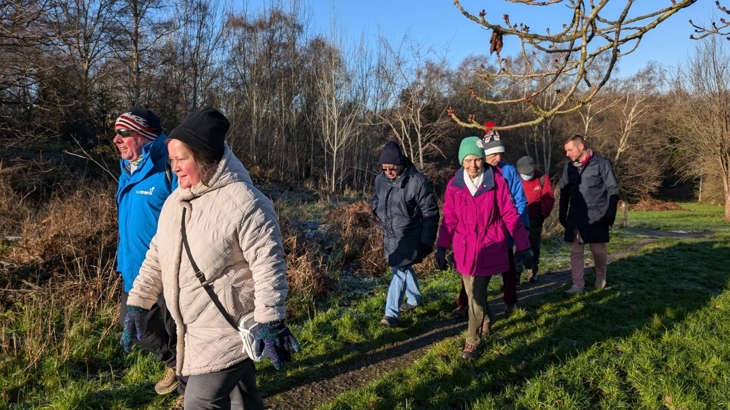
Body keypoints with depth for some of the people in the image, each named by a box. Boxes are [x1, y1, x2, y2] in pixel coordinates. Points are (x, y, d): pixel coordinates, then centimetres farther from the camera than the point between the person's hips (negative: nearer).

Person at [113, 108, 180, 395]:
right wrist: (124, 259, 21)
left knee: (178, 331, 6)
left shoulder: (168, 170, -20)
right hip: (134, 268, 10)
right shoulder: (128, 170, 8)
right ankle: (174, 364, 44)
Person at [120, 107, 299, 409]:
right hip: (193, 330, 8)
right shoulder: (175, 201, 6)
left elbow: (268, 265, -22)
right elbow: (157, 256, 15)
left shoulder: (244, 203, -20)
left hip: (229, 330, -8)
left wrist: (270, 323, -23)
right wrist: (138, 303, 13)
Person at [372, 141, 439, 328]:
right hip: (390, 235, 7)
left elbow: (430, 213, -15)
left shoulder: (417, 181, -21)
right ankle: (415, 298, 42)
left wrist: (427, 241, -15)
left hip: (409, 236, -7)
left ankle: (392, 313, -1)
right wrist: (379, 213, -2)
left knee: (400, 271, -10)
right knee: (403, 268, 21)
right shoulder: (380, 179, -3)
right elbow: (376, 200, 19)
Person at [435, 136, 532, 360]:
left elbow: (510, 214, -6)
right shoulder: (454, 185, -2)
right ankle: (486, 318, 46)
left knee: (476, 295, -4)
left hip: (489, 247, -3)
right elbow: (449, 220, 1)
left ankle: (473, 342, 13)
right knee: (473, 293, 15)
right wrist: (441, 248, -2)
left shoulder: (496, 181, -9)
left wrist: (522, 245, -5)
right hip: (464, 248, 3)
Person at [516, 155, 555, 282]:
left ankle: (533, 272, 19)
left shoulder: (542, 178, -7)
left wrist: (543, 214, -9)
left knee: (534, 246, 9)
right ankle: (516, 272, 3)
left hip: (536, 219, 1)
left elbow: (549, 198, -3)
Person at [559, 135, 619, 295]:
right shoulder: (569, 166, 5)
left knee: (598, 250, 7)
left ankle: (601, 276, 33)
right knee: (576, 251, 1)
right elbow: (564, 192, 11)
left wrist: (610, 215, -12)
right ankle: (578, 284, 6)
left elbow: (613, 190, -7)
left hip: (596, 217, -4)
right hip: (575, 217, 4)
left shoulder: (601, 163, -9)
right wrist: (562, 215, 9)